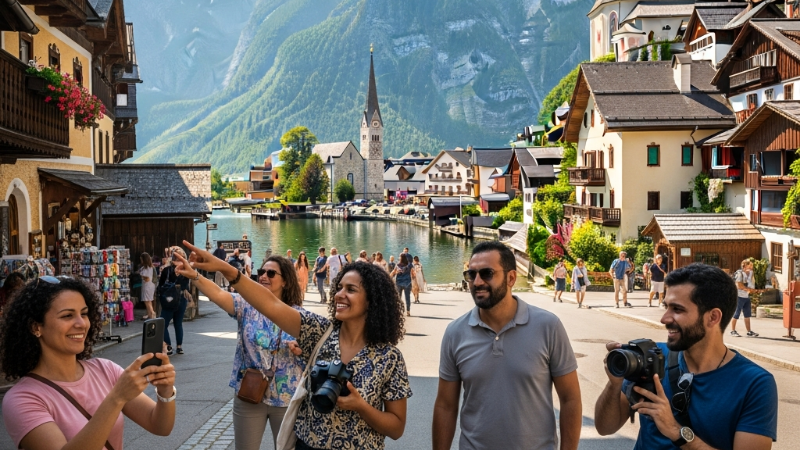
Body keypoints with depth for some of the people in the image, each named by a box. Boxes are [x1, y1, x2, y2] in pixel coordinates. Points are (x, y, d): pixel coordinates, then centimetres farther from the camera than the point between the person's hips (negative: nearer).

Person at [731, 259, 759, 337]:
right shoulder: (739, 273, -14)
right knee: (736, 314, -1)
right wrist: (748, 289, -9)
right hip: (739, 296, -8)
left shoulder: (750, 273, 9)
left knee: (747, 314, 10)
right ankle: (733, 331, 10)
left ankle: (749, 331, 15)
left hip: (747, 297, 8)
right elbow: (739, 285, -19)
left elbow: (752, 287, 11)